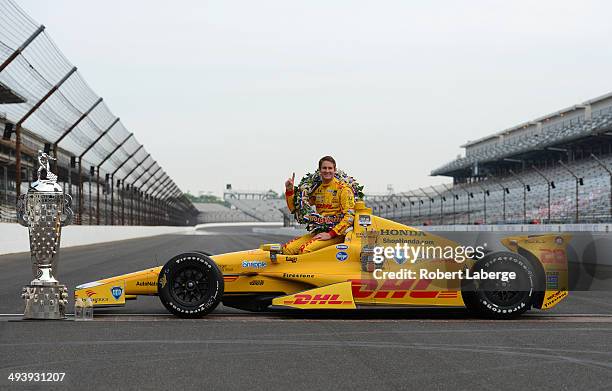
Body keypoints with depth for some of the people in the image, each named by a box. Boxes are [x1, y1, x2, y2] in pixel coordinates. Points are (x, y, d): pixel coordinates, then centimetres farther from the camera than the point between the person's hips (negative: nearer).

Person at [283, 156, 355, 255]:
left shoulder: (343, 188, -5)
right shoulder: (316, 189, 14)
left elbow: (349, 216, -13)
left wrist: (330, 234, -18)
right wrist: (289, 190, 3)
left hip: (337, 233, -6)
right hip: (320, 232, 6)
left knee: (305, 250, -29)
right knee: (286, 249, -14)